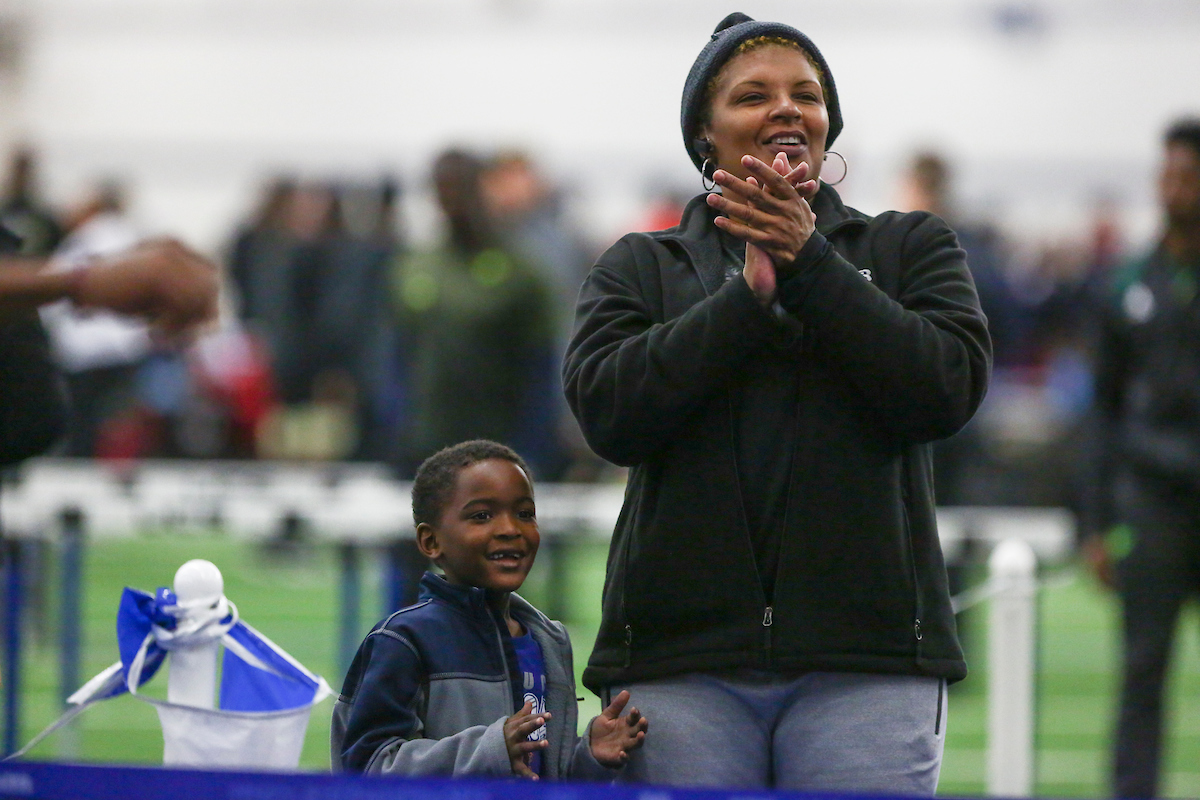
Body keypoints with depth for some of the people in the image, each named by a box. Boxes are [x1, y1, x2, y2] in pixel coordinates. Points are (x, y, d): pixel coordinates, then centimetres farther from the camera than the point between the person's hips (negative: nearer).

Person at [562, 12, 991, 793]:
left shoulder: (910, 247, 15)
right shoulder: (641, 267, 16)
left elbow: (951, 386, -3)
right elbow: (607, 409, -2)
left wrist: (808, 263, -7)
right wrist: (749, 295, -8)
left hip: (863, 652, -1)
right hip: (681, 657, 1)